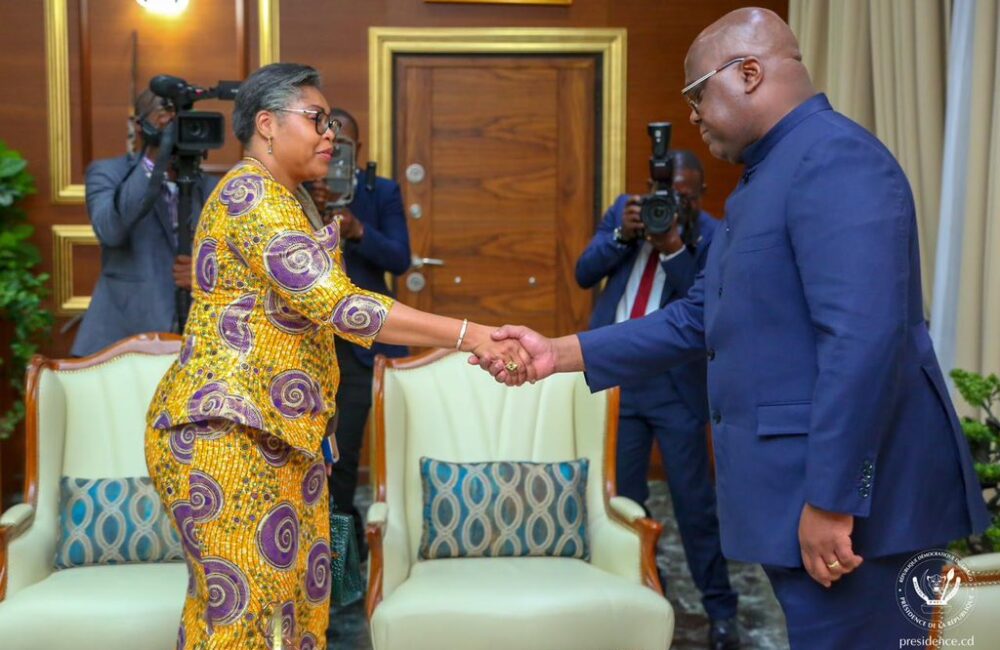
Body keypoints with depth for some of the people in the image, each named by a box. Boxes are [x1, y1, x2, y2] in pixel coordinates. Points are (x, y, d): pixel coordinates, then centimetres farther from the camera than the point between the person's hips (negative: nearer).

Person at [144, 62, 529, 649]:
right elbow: (336, 305, -24)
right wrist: (468, 336, -25)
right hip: (228, 432, -9)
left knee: (294, 590, 8)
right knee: (245, 602, -6)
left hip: (278, 434, 10)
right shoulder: (253, 193, -13)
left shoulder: (285, 198, 20)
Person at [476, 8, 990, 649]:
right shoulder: (768, 177, 17)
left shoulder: (833, 158, -15)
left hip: (844, 488, -10)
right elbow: (698, 320, 16)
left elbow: (865, 339, -25)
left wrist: (831, 500, -24)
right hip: (799, 481, 10)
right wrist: (558, 352, 10)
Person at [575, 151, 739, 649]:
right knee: (619, 497, 10)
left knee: (694, 501, 1)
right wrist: (622, 235, -13)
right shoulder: (625, 210, 7)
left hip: (675, 386, -3)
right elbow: (584, 274, 2)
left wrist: (673, 249, -23)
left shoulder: (713, 237, -5)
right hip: (616, 378, 3)